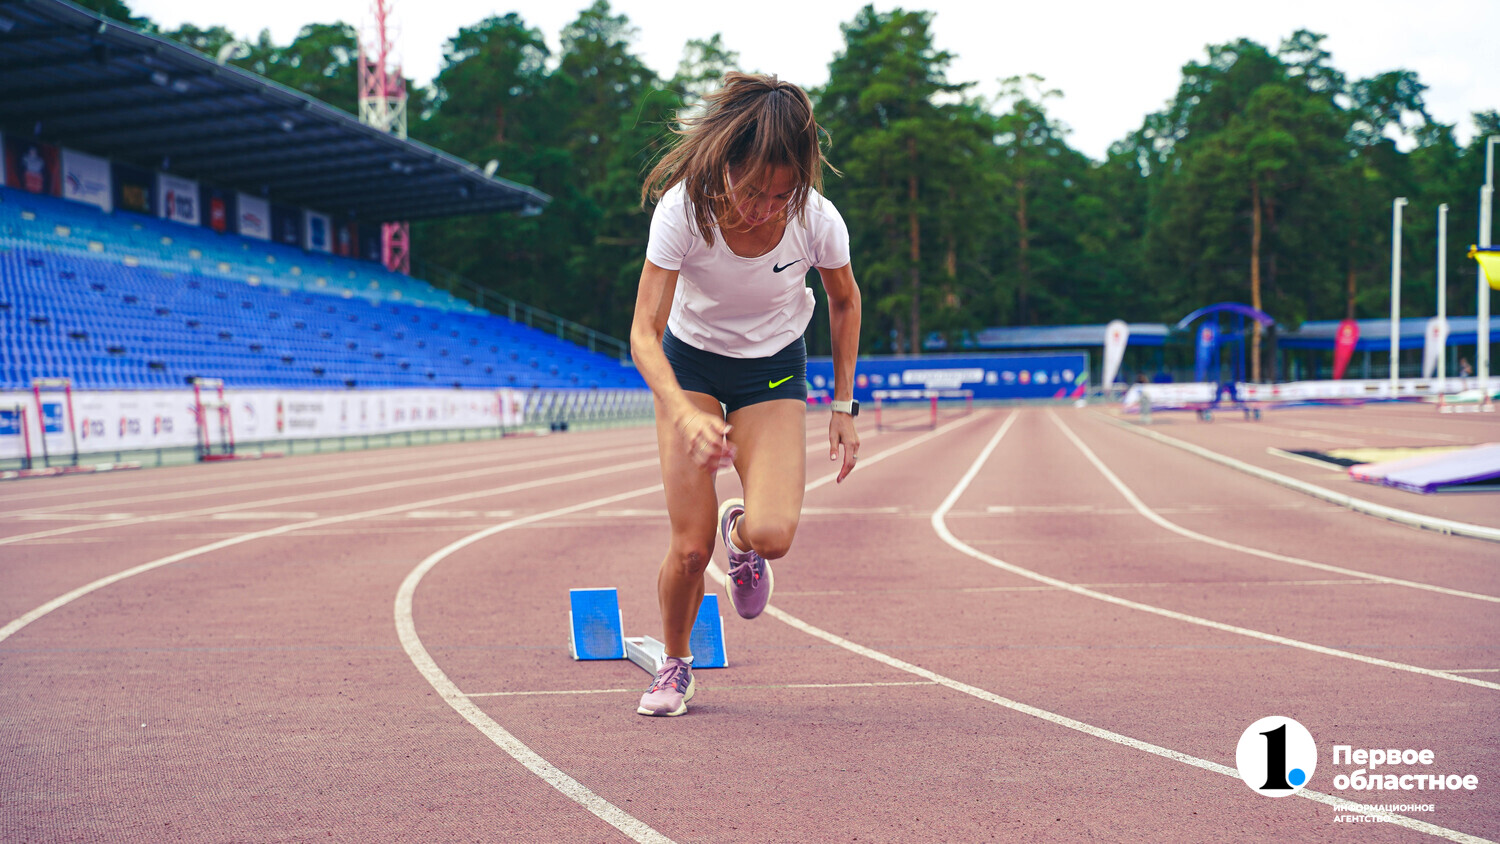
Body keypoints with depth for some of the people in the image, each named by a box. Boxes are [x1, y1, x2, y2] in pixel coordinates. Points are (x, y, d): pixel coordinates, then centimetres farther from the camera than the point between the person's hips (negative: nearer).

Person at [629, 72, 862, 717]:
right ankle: (675, 664, 21)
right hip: (689, 362, -1)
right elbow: (644, 333, -30)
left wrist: (843, 406, -1)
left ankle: (741, 533, 18)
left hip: (773, 371, 1)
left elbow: (844, 301, -2)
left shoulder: (817, 220, -24)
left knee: (772, 535, -21)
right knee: (690, 548, -10)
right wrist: (686, 414, -48)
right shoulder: (683, 209, -29)